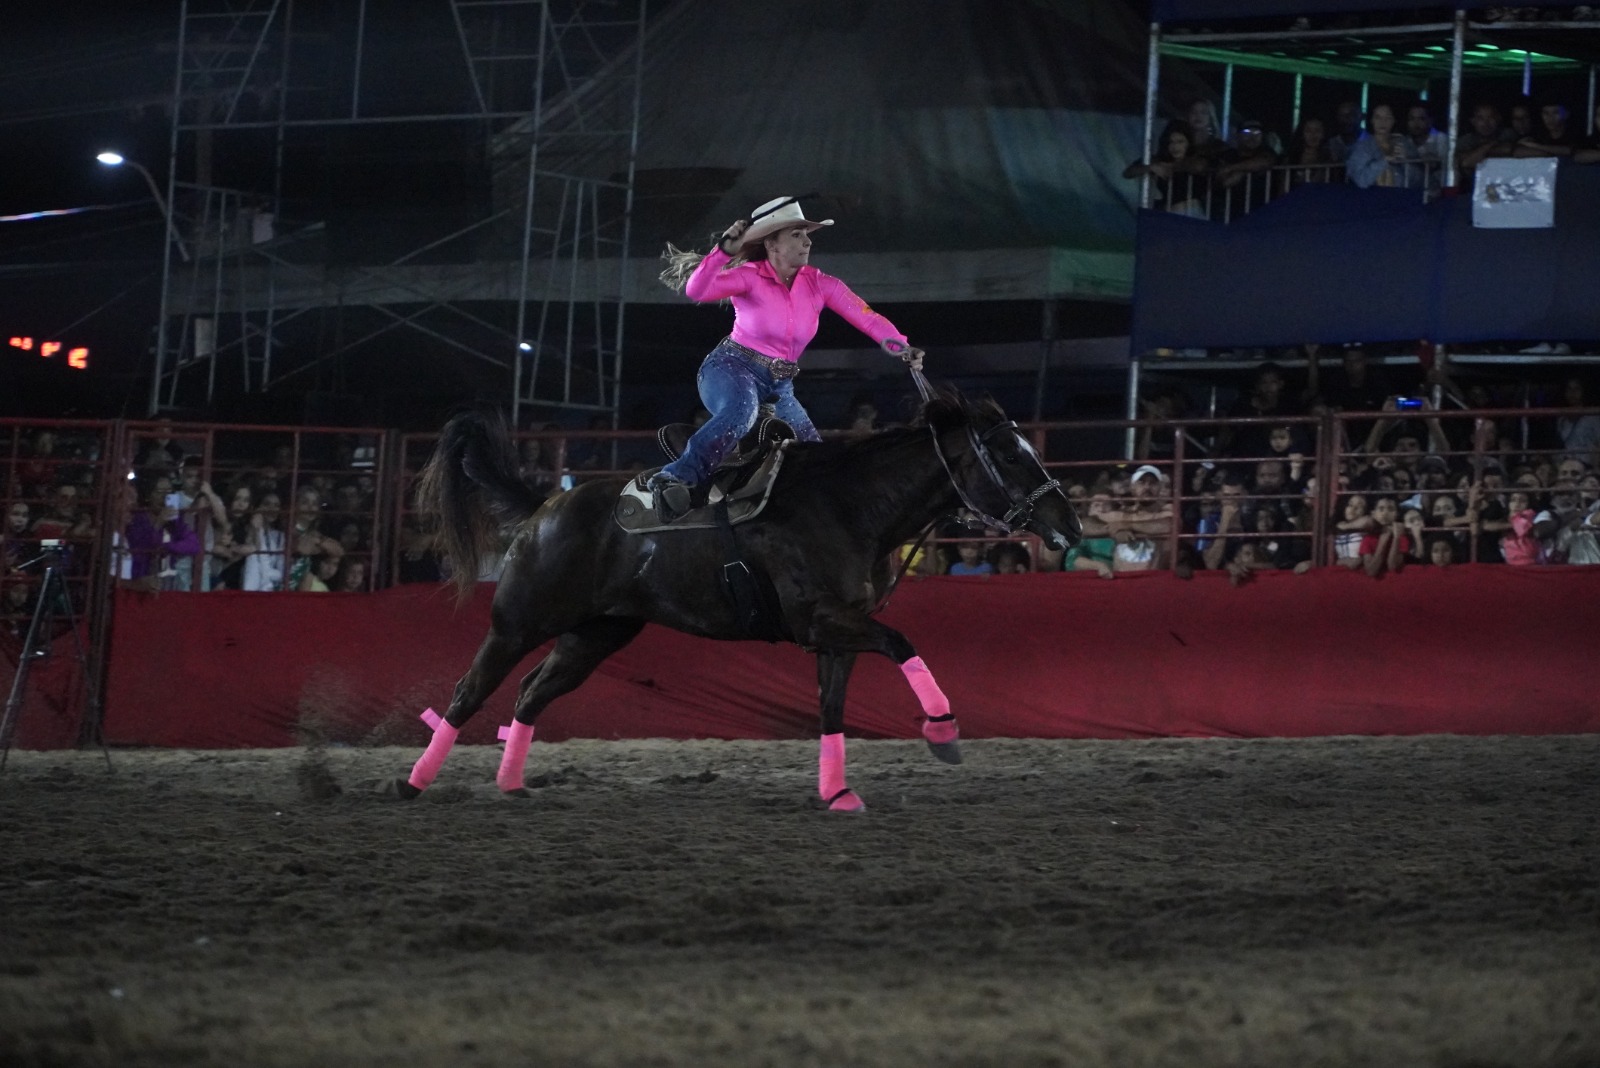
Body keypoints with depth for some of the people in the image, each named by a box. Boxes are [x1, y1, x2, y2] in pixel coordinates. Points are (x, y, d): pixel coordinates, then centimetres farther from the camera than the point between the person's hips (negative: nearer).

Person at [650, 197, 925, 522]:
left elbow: (865, 317, -7)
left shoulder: (819, 284, 2)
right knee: (740, 413, -39)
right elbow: (696, 291, -23)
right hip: (731, 370, -7)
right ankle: (672, 480, -50)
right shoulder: (750, 277, -9)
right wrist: (724, 250, -33)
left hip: (778, 388, 7)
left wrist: (901, 348, -23)